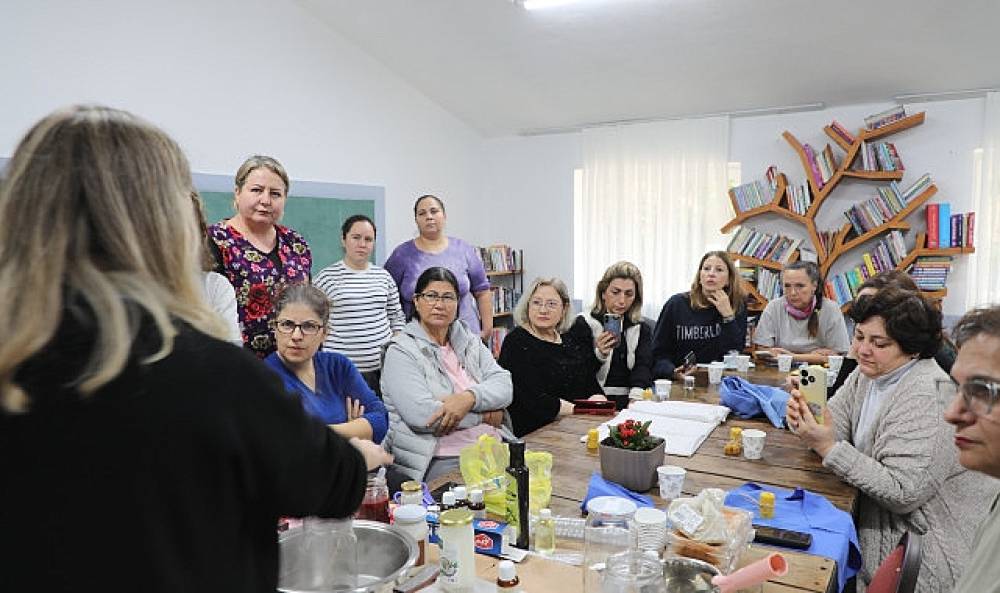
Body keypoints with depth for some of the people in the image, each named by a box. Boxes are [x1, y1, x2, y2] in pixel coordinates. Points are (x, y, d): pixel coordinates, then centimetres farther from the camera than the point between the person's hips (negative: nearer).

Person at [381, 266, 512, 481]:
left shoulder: (469, 340, 16)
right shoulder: (401, 351, -3)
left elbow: (504, 386, 3)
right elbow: (421, 415, -17)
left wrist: (470, 397, -19)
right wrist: (486, 416, -9)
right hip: (440, 460, -6)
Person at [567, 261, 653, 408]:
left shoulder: (642, 330, 15)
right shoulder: (583, 324, 3)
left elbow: (643, 367, -2)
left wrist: (636, 396, -22)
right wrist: (599, 354, -23)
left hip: (629, 403, 3)